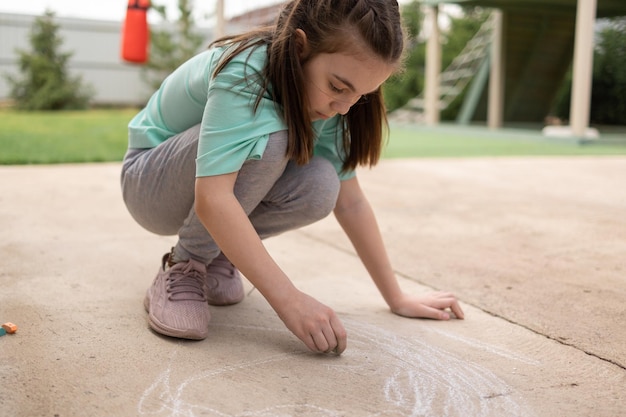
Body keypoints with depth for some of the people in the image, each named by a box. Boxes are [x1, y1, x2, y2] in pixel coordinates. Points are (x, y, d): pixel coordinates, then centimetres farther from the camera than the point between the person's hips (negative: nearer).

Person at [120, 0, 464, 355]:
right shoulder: (244, 73, -33)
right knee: (269, 137, -34)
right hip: (151, 183, -6)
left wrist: (397, 297, -10)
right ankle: (184, 266, -16)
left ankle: (218, 252, 1)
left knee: (318, 186, -25)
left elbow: (349, 200, -11)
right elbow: (212, 198, -43)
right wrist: (288, 299, -46)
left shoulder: (324, 101, -13)